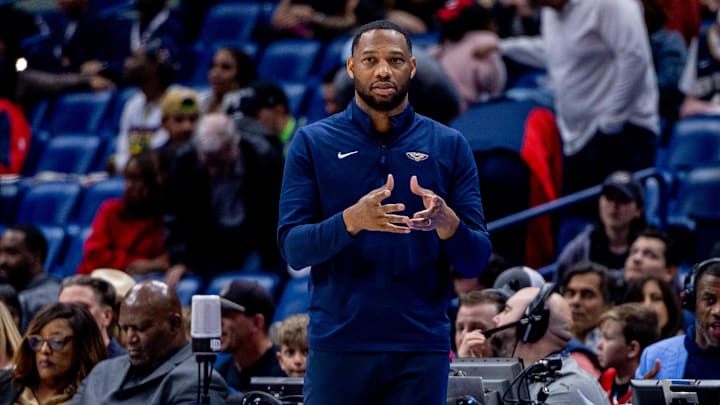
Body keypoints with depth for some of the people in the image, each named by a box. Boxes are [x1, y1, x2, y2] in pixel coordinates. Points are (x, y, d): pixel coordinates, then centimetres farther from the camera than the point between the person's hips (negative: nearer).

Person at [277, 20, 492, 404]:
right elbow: (293, 249, -6)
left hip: (421, 347, 1)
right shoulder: (312, 142, 3)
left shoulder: (450, 146, 5)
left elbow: (475, 260, 2)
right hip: (338, 345, -1)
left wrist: (447, 223, -21)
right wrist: (352, 221, -24)